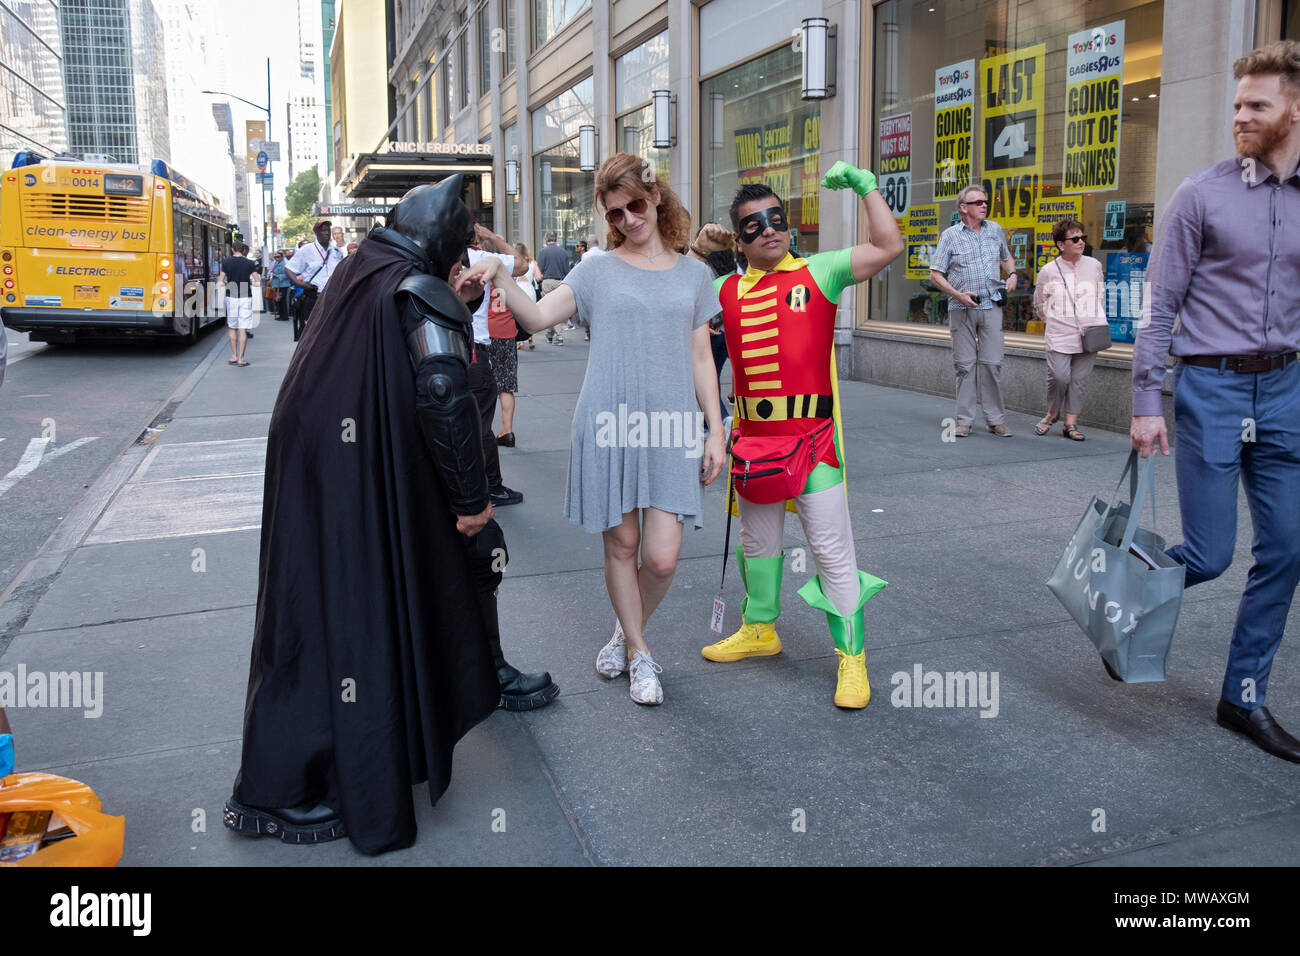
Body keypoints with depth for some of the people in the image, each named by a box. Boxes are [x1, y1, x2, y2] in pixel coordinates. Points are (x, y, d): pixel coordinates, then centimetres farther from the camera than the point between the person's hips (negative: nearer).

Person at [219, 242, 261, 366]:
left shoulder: (226, 262, -1)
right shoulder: (250, 263, -1)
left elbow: (220, 283, -5)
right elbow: (258, 283, -5)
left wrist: (226, 284, 16)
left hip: (231, 297, 1)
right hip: (245, 297, -1)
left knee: (232, 328, 15)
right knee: (243, 329, 0)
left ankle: (234, 356, 15)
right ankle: (241, 358, 0)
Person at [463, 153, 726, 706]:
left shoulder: (693, 275, 11)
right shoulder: (598, 270, 7)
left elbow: (701, 360, 11)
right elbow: (537, 317, 1)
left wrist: (716, 430, 6)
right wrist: (499, 278, -16)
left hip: (673, 428, 1)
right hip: (608, 425, 0)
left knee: (663, 556, -5)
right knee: (621, 543, 6)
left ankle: (629, 633, 25)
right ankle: (638, 652, 27)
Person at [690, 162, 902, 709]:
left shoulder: (819, 272, -1)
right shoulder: (727, 290, 10)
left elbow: (889, 247, -8)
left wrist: (864, 186, -7)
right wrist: (696, 253, 8)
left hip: (811, 435, -4)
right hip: (752, 436, 5)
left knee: (832, 547, -3)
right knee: (757, 541, 20)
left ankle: (853, 657, 8)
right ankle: (759, 630, 40)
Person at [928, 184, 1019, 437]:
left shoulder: (995, 230, 12)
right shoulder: (951, 235, 1)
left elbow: (1006, 257, 28)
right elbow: (936, 274, -1)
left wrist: (1012, 274, 6)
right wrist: (958, 295, -13)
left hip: (991, 306, 2)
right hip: (961, 309, -2)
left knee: (992, 363, -1)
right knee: (965, 365, 1)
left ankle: (996, 420, 6)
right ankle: (965, 420, 8)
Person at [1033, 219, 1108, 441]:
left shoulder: (1094, 266, 9)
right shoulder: (1048, 271, 0)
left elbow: (1101, 296, 22)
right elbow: (1039, 304, 12)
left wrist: (1096, 323, 14)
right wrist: (1055, 322, 8)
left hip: (1088, 336, 3)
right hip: (1059, 337, -3)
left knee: (1079, 380, 2)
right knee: (1059, 376, -13)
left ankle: (1071, 423, 12)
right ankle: (1052, 413, 14)